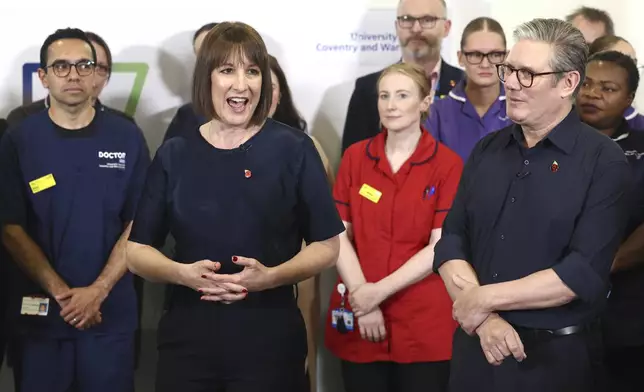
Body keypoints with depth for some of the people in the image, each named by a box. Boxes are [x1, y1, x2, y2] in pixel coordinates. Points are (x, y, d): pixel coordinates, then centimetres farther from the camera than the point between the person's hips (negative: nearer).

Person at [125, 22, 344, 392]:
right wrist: (183, 273, -13)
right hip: (188, 334, 2)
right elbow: (137, 250, 7)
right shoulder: (174, 154, 5)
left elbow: (326, 246, 0)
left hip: (270, 337, -2)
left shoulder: (294, 149, -2)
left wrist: (271, 276, -17)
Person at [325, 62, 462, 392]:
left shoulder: (447, 163, -4)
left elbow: (441, 246, -9)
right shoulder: (355, 157, 6)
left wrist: (380, 291, -13)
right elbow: (338, 234, 1)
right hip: (360, 319, 2)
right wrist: (361, 294, -10)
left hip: (424, 322, -2)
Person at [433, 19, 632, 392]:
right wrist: (485, 318, -14)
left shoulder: (604, 162, -9)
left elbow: (585, 273, -18)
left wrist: (484, 298, -14)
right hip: (478, 347, 4)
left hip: (556, 358, -4)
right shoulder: (487, 151, 7)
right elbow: (451, 243, 2)